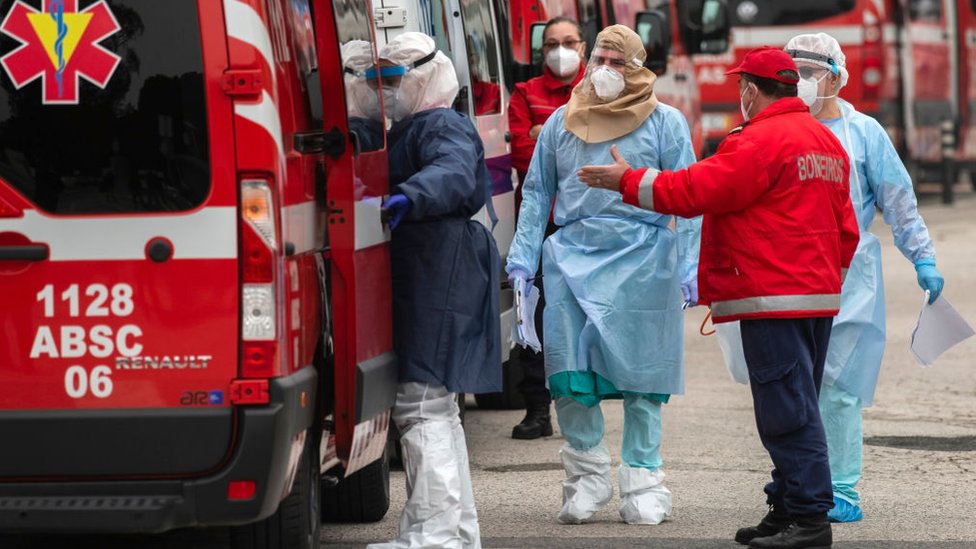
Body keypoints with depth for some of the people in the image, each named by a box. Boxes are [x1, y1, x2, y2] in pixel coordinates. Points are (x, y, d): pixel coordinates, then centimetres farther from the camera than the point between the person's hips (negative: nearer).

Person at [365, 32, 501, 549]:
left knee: (422, 404, -15)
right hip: (419, 284, 11)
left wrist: (410, 197, -48)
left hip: (438, 284, -11)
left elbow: (454, 174, -30)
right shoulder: (407, 130, 24)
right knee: (435, 408, 18)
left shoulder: (444, 128, -10)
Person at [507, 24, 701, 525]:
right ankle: (587, 475, 12)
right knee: (568, 370, -4)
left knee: (639, 371, 1)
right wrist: (522, 260, 10)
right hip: (572, 258, 2)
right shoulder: (560, 123, 13)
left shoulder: (664, 122, 5)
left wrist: (688, 268, -4)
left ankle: (642, 481, 12)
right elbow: (536, 194, 18)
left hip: (641, 259, -2)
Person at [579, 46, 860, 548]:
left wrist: (627, 181, -2)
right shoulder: (826, 142, 17)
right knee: (794, 410, 14)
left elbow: (695, 190, -13)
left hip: (774, 299, -10)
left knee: (788, 412, -9)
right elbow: (846, 229, 21)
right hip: (819, 296, 10)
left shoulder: (760, 141, -13)